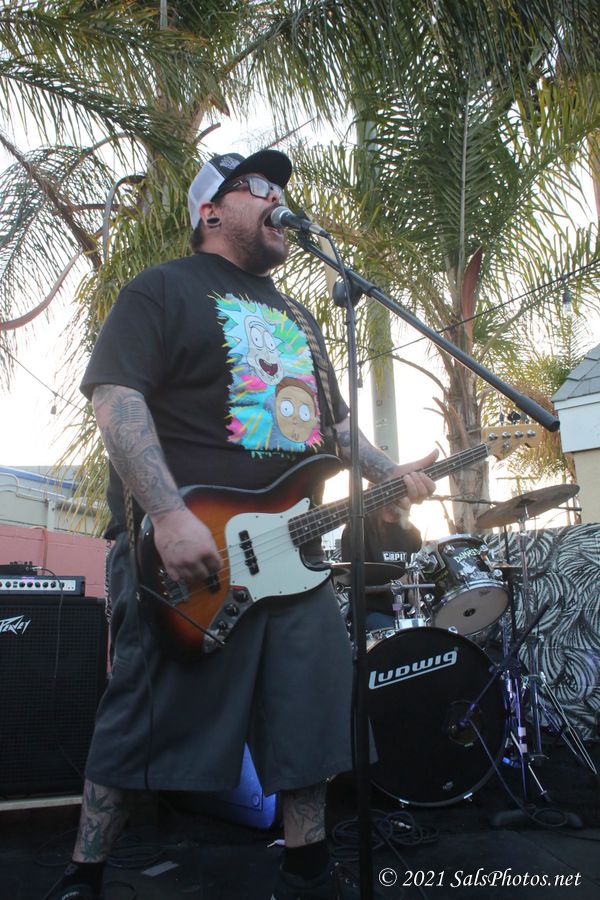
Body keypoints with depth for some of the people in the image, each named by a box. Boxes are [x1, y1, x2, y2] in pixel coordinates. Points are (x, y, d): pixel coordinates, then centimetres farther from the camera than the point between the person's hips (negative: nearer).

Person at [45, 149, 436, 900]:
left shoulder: (296, 316, 23)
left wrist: (389, 473, 9)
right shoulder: (165, 288, -1)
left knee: (311, 711, 11)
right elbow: (114, 396, -15)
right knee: (146, 720, 2)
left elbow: (330, 420, 26)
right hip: (186, 551, -7)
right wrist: (170, 518, -26)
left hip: (290, 546, 8)